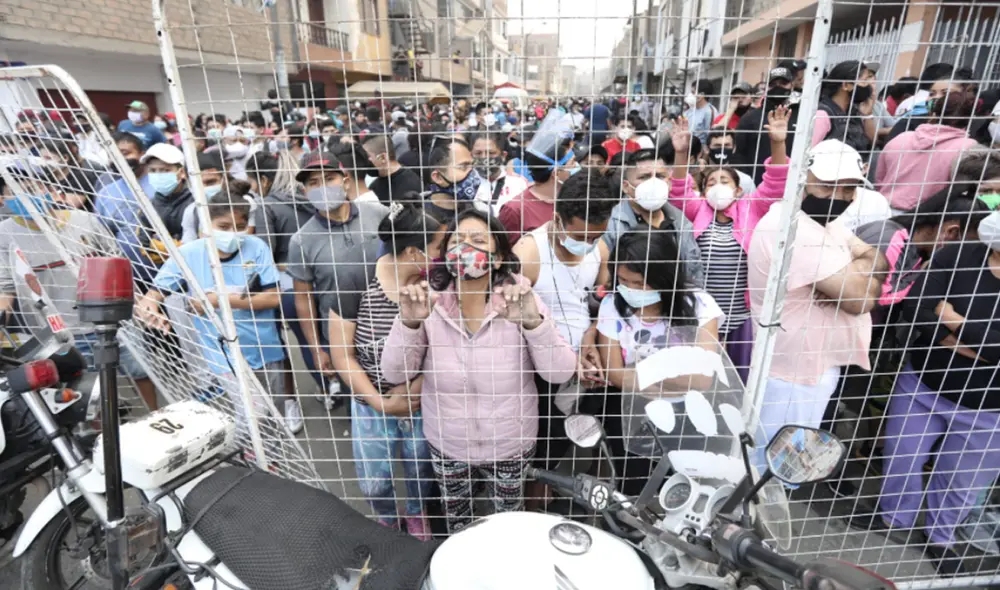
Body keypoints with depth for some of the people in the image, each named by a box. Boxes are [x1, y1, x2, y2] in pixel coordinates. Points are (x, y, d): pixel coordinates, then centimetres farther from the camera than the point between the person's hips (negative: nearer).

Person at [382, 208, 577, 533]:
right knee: (456, 521, 30)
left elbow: (561, 372, -23)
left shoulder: (521, 299, -20)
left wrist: (533, 321, -40)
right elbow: (395, 374, -16)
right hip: (446, 444, 1)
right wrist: (409, 322, -33)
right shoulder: (429, 302, -16)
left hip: (509, 445, -1)